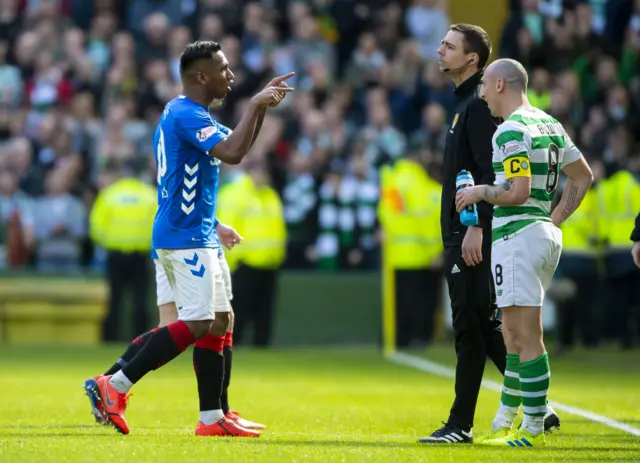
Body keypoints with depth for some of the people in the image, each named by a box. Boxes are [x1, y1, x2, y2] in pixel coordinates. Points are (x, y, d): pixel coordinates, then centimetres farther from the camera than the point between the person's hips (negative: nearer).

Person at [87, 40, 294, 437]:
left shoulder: (188, 114, 18)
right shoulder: (186, 115, -15)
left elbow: (237, 144, 31)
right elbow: (232, 153, -28)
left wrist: (262, 106, 18)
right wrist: (255, 105, -18)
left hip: (198, 236, 11)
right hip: (186, 237, -11)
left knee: (219, 321, 9)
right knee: (197, 324, -14)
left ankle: (212, 418, 9)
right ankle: (116, 385, -13)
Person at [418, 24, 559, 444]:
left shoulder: (479, 105, -12)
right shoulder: (465, 104, 19)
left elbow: (490, 172, -19)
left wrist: (476, 228, -24)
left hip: (472, 236, -10)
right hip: (460, 235, 10)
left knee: (471, 325, -7)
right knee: (485, 325, 11)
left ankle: (461, 426, -5)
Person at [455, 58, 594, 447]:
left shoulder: (512, 130, -14)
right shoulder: (549, 124, 15)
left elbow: (518, 192, -22)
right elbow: (584, 176, 19)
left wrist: (478, 192, -6)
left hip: (518, 237, -10)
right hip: (546, 235, 10)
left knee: (526, 339, -8)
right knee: (515, 338, 16)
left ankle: (533, 429, -7)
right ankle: (504, 424, 20)